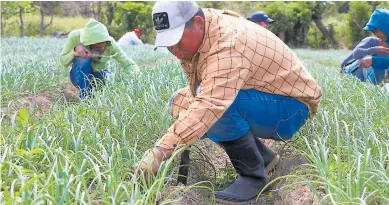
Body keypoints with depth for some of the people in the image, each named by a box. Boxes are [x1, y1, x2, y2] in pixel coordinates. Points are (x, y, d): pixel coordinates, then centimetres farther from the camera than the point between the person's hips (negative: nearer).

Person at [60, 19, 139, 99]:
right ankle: (85, 96, -19)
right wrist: (75, 50, -35)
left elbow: (129, 64, -22)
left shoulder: (110, 43, -25)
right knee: (82, 59, -33)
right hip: (79, 76, -2)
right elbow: (63, 61, -16)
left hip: (99, 75, 2)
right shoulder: (75, 36, -26)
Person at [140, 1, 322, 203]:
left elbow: (210, 105, -46)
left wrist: (160, 152, -51)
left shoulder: (228, 45, -32)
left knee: (219, 104, -35)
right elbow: (201, 95, 3)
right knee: (180, 101, 3)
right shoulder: (193, 34, -3)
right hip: (254, 102, 10)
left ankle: (253, 174, -11)